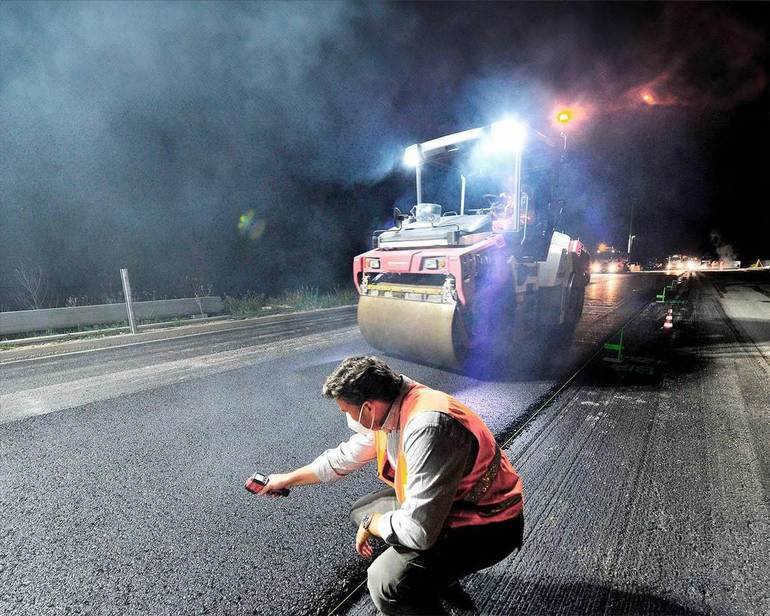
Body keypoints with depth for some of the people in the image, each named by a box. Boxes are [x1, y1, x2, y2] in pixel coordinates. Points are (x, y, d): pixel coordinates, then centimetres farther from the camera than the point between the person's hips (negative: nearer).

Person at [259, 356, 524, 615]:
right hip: (445, 502, 9)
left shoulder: (427, 426, -36)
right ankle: (439, 576, 21)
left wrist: (371, 524, -12)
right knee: (362, 511, 15)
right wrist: (289, 479, 20)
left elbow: (418, 531, -33)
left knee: (386, 582, -27)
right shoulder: (387, 411, -6)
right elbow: (344, 457, 11)